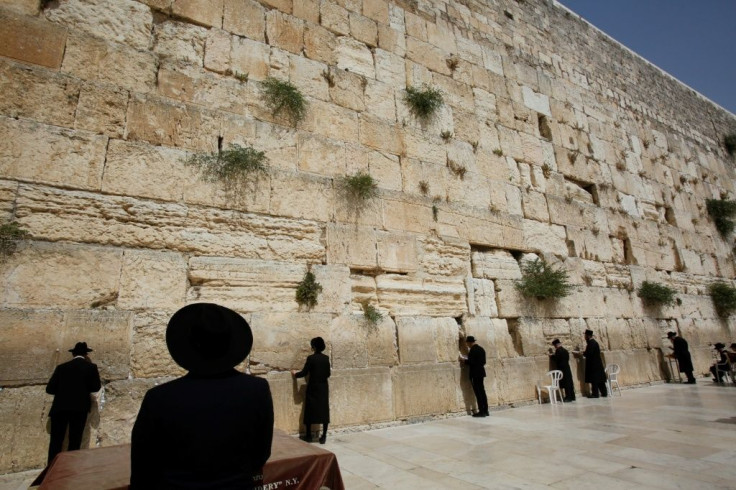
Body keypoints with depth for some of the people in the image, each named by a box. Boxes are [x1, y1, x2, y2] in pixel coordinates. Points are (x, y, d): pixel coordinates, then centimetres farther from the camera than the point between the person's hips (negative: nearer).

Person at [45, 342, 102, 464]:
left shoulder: (61, 367, 11)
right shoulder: (91, 367, 5)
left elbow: (49, 389, 9)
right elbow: (96, 387, 7)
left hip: (59, 407, 2)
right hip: (79, 407, -2)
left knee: (56, 441, 6)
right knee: (74, 442, 5)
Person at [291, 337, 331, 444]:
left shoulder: (311, 358, -13)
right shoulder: (326, 358, 1)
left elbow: (304, 373, -9)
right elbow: (328, 374, 8)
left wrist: (295, 374, 9)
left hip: (313, 388, -4)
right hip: (324, 387, 4)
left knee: (310, 410, 7)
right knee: (324, 410, 7)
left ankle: (308, 436, 14)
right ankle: (323, 436, 9)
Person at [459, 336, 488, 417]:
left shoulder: (472, 350, -18)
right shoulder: (481, 349, 9)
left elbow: (471, 362, -21)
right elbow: (483, 361, 13)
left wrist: (464, 360, -6)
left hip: (475, 374, -9)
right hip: (481, 372, 9)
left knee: (478, 392, -3)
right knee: (482, 392, 13)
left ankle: (481, 411, 1)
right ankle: (485, 411, 18)